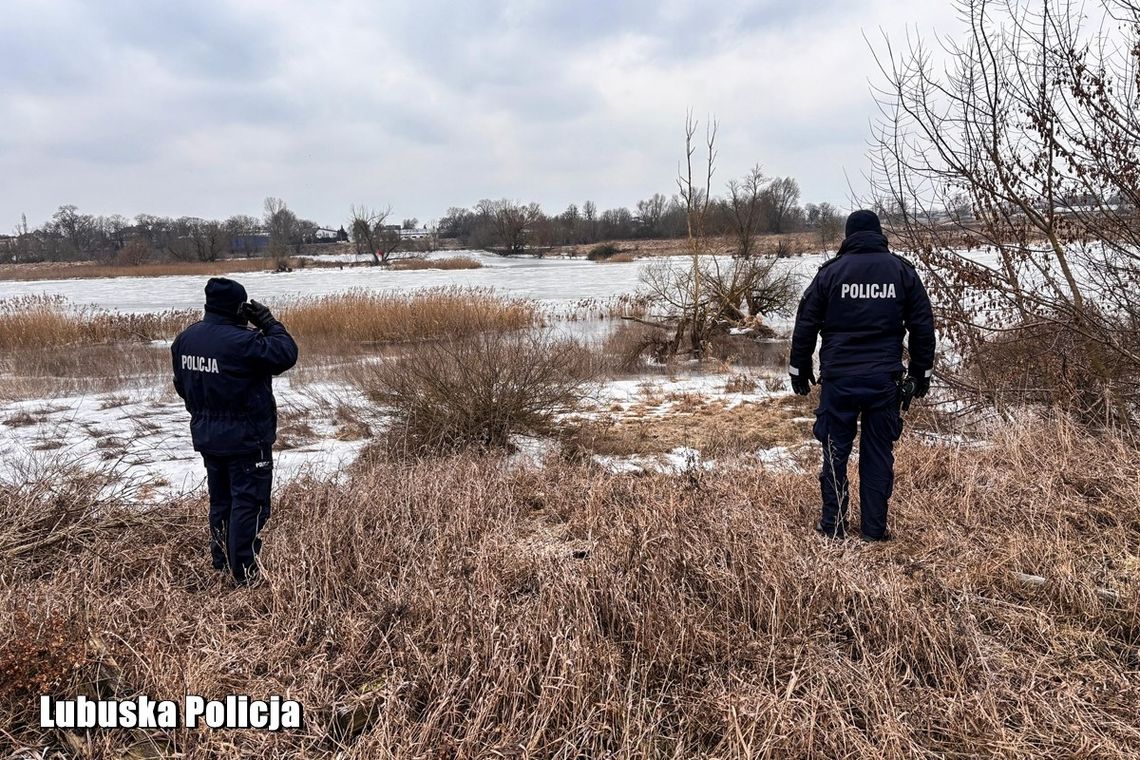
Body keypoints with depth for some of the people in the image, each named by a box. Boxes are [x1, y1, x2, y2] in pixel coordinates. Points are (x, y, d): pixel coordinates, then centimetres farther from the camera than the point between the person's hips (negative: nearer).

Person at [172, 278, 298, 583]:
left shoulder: (185, 338, 3)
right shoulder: (242, 341, -24)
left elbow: (181, 385, 13)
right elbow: (286, 354, -21)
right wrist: (268, 323, -10)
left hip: (206, 437, 8)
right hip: (246, 440, -8)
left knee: (220, 500, 21)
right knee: (248, 503, 2)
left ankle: (221, 560, 34)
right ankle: (245, 571, 6)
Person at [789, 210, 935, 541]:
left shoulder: (831, 271, 0)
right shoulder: (903, 271, 5)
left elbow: (805, 325, 1)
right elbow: (922, 327, 8)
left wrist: (799, 371, 9)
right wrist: (921, 374, 16)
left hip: (838, 378, -1)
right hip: (884, 379, 1)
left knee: (836, 451, 8)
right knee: (879, 453, 8)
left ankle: (833, 524, 13)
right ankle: (874, 528, 12)